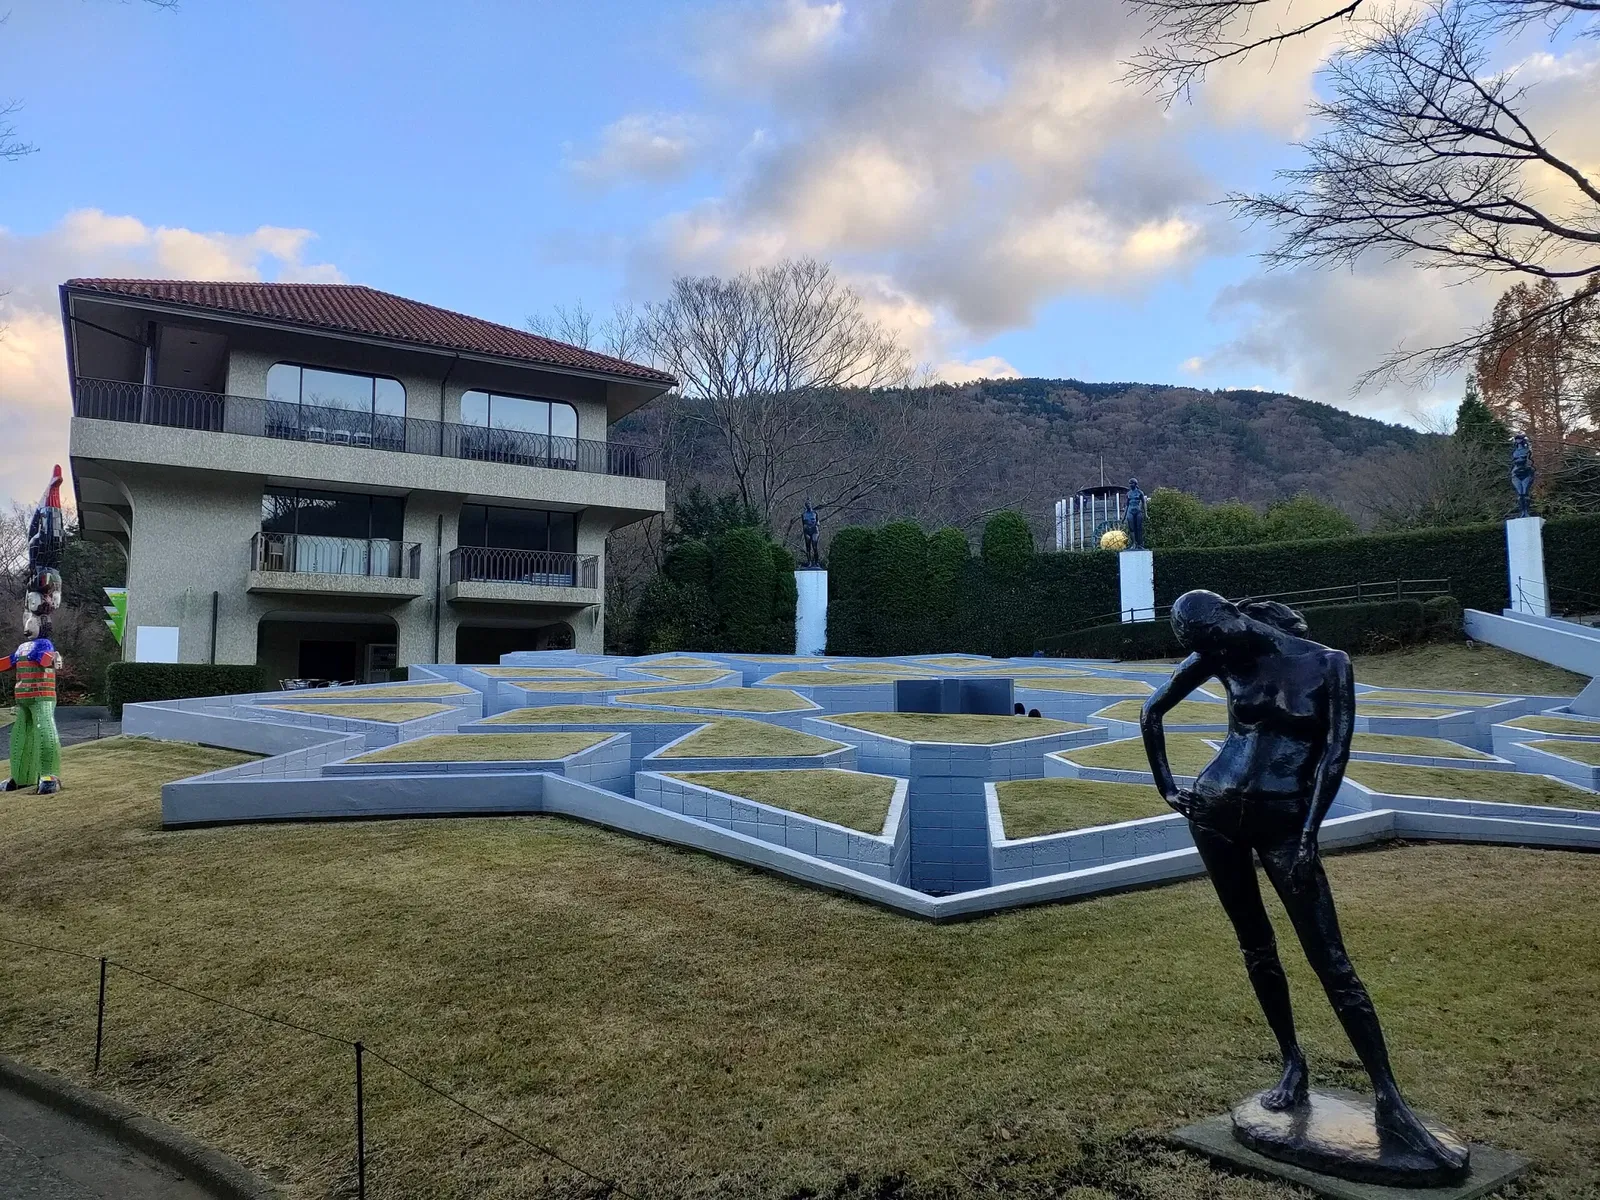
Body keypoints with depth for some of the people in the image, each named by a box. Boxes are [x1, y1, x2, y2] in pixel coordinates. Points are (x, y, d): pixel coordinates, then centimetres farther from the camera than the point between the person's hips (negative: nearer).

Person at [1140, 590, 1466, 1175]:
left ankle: (1391, 1104, 3)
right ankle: (1293, 1066, 25)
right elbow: (1152, 713, 9)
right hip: (1216, 813, 3)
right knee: (1256, 948, 10)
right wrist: (1167, 787, 7)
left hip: (1283, 821, -2)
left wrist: (1308, 835, -16)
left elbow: (1334, 752, -10)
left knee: (1332, 962, -4)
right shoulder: (1220, 658, 2)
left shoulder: (1328, 664, -5)